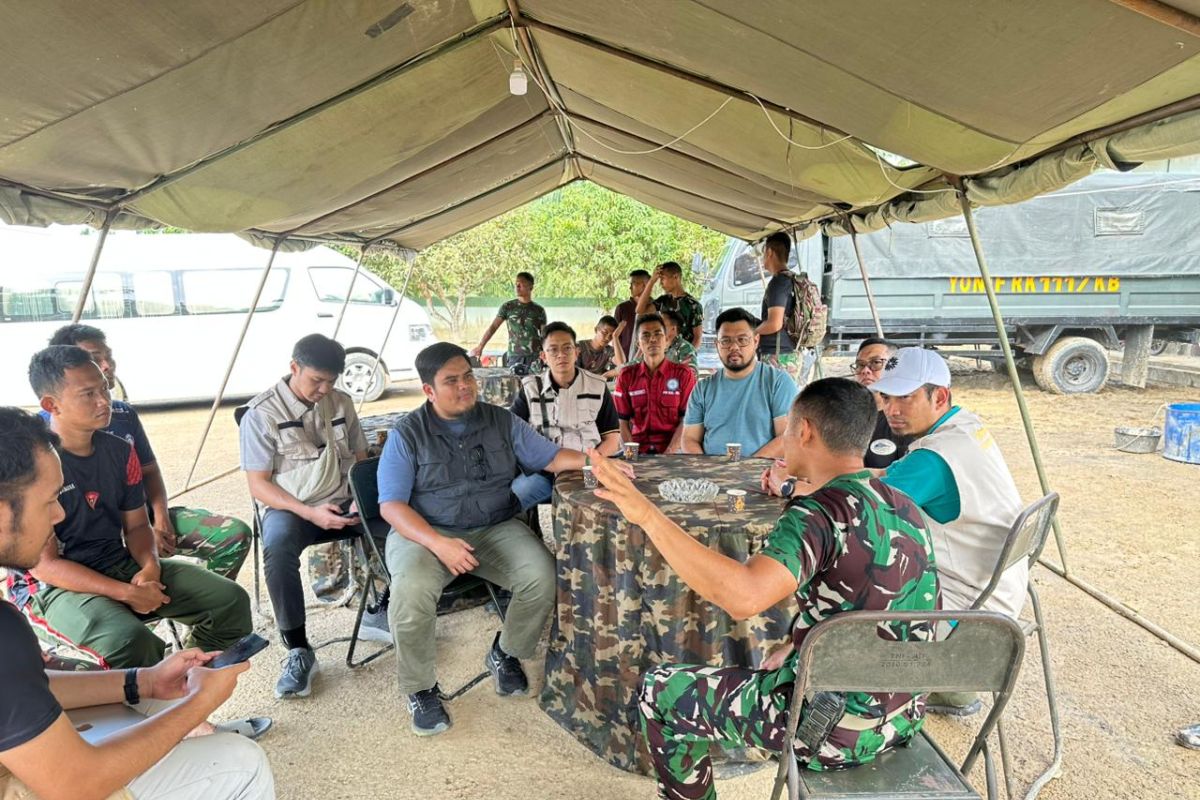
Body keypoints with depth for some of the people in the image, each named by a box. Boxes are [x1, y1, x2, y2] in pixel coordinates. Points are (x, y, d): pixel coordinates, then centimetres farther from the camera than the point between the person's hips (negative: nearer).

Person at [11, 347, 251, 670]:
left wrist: (150, 565, -11)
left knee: (231, 601, -5)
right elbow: (44, 565, -16)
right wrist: (126, 593, -21)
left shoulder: (119, 451, 2)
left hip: (122, 564, 6)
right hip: (57, 585, -6)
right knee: (130, 641, -35)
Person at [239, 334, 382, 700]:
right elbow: (259, 485, -7)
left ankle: (379, 615, 0)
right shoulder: (261, 414, -6)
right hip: (289, 507, -4)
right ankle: (298, 652, -25)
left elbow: (360, 459, 13)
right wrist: (309, 512, -21)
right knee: (278, 547, -37)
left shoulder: (342, 403, 7)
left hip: (343, 503, 4)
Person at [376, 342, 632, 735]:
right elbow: (391, 505, -8)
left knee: (543, 575, -23)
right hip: (425, 533, -2)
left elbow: (550, 457, 6)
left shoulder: (502, 421, 6)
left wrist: (589, 461, -17)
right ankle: (420, 688, -4)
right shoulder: (407, 435, -4)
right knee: (412, 592, -32)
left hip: (496, 528, 3)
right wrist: (438, 543, -24)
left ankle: (505, 653, 7)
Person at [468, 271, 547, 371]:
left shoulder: (539, 310, 6)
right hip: (514, 356, 0)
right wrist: (480, 347, -9)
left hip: (535, 356, 0)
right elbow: (493, 327, 1)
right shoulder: (507, 307, 5)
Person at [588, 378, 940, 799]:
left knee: (659, 689, 9)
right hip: (903, 718, 8)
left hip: (837, 729, -8)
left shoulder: (822, 512, -24)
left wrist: (648, 515, -38)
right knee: (778, 663, 36)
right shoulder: (905, 508, 3)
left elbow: (742, 596, -40)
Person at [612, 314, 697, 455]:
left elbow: (686, 421, -2)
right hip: (638, 453, 1)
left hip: (672, 452, -1)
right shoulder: (626, 376, 9)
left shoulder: (684, 375, 3)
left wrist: (668, 455, -13)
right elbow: (622, 422, 6)